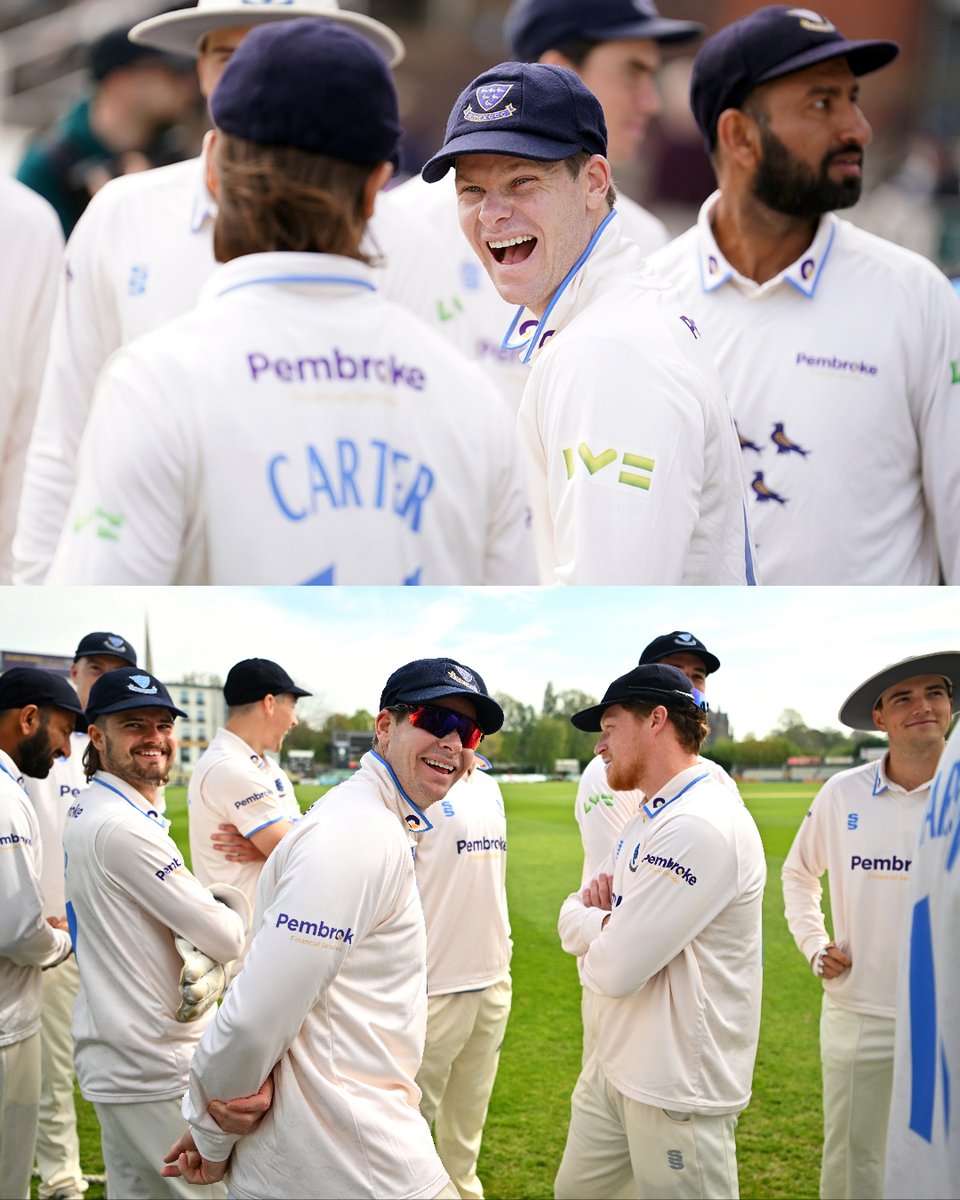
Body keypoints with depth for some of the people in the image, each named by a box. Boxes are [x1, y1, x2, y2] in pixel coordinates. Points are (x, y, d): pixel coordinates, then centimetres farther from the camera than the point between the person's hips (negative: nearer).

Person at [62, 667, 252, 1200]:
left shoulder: (89, 811, 12)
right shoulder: (124, 827, -21)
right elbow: (227, 937, -18)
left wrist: (203, 962, -14)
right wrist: (236, 903, 4)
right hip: (153, 1072, -10)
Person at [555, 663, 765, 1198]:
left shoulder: (703, 824, -21)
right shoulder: (648, 819, 13)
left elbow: (613, 971, -24)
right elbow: (572, 919, 12)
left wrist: (593, 923, -1)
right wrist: (606, 921, -11)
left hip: (678, 1092, -10)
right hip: (613, 1068, 10)